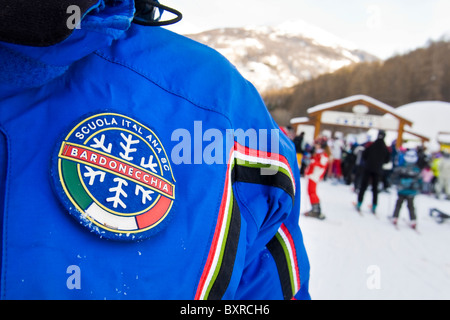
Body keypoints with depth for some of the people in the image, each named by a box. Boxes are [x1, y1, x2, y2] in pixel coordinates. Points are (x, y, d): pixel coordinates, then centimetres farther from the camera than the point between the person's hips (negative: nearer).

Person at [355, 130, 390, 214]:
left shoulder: (371, 145, -7)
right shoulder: (385, 149, -1)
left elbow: (364, 155, -2)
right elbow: (386, 160, 7)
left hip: (368, 168, -2)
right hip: (377, 170, 2)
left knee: (363, 187, 3)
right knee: (375, 189, 12)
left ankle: (359, 205, 0)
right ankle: (374, 207, 13)